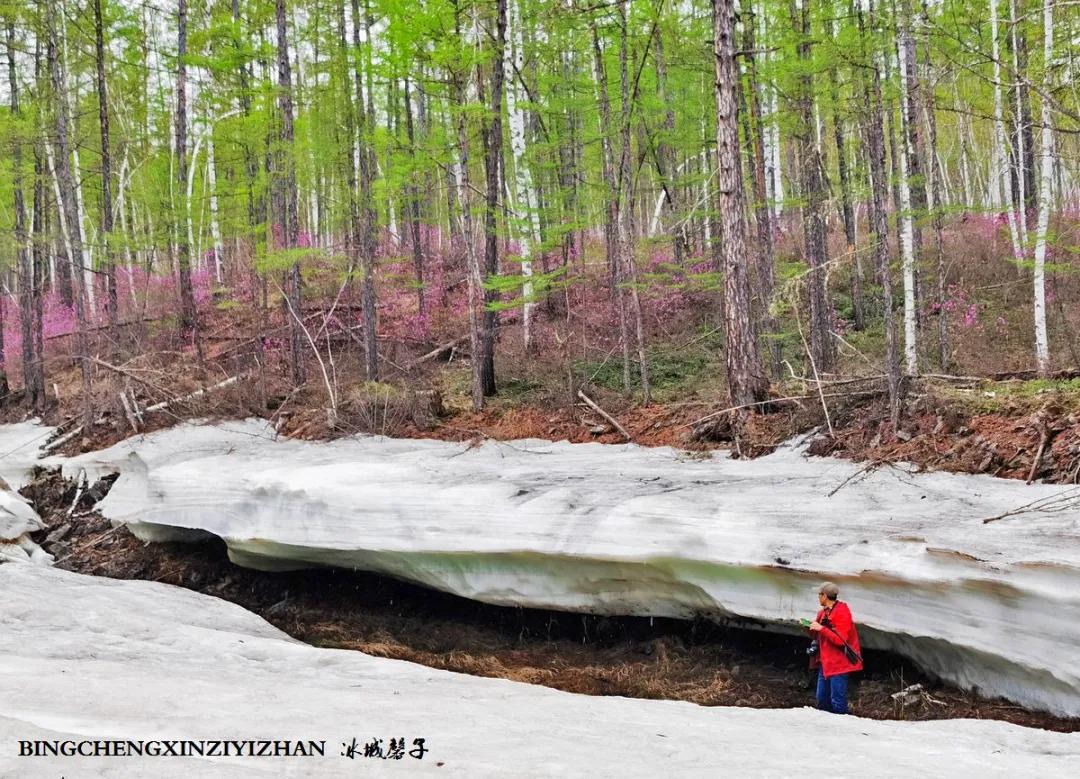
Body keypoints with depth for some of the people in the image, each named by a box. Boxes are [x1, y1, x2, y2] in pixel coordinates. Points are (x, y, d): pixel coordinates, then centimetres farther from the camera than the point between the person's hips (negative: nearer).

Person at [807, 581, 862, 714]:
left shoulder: (842, 612, -13)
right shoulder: (823, 612, 11)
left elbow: (840, 640, -21)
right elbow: (818, 637, 19)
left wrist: (821, 628, -21)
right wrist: (810, 627, 1)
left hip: (839, 663, -9)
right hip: (826, 662, 9)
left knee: (837, 700, -7)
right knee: (822, 699, 11)